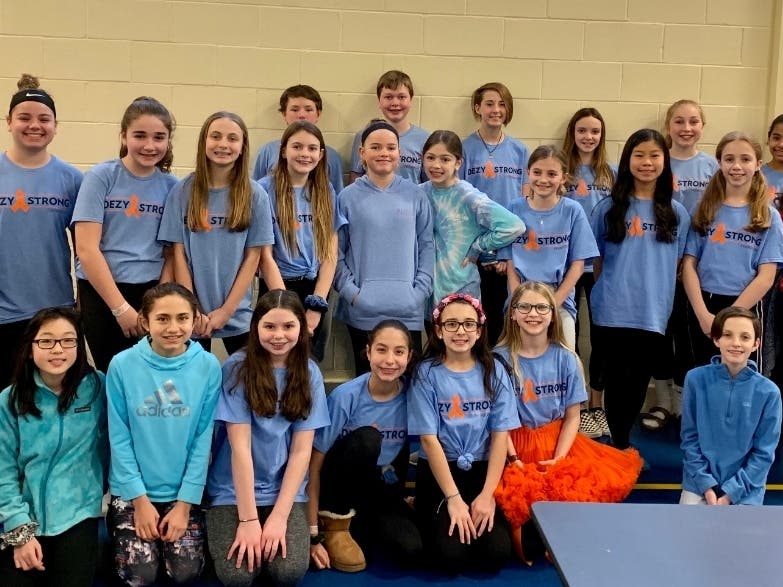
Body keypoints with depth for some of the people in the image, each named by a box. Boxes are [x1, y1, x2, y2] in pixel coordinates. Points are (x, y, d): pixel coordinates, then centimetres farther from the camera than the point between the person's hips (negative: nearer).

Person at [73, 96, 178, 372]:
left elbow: (173, 253, 5)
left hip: (152, 292, 2)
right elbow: (86, 249, -11)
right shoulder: (101, 177, -5)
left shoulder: (171, 186, 3)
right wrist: (121, 307, -12)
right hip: (100, 291, -2)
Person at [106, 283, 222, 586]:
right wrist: (141, 500, -9)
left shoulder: (208, 366, -10)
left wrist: (185, 503, -9)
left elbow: (203, 438, -7)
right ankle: (118, 526, 23)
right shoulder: (122, 365, -12)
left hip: (184, 491, 1)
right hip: (132, 490, 0)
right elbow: (119, 438, -7)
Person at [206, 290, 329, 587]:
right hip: (234, 490, -2)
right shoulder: (237, 368, -11)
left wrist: (279, 515, -13)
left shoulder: (309, 373, -1)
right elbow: (240, 446, -14)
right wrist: (248, 518, -17)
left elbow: (301, 451, -4)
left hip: (285, 489, 2)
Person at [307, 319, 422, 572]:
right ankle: (335, 524, -14)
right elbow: (314, 465, -18)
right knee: (366, 438, -33)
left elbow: (404, 451, 3)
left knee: (410, 551, -24)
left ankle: (358, 523, 9)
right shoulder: (345, 397, -21)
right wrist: (313, 533, -20)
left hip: (383, 492, 3)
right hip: (340, 483, -3)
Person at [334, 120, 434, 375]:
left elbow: (426, 246, 7)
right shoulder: (348, 197, 3)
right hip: (362, 312, 0)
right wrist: (351, 291, -8)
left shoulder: (415, 196, 7)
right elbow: (335, 251, 2)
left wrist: (420, 291, -3)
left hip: (408, 311, 1)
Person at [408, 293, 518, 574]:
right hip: (438, 472, -2)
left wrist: (487, 495, -12)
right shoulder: (427, 374, -7)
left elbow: (500, 436, -3)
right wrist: (453, 498, -17)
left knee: (496, 554, -17)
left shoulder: (494, 371, 0)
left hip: (482, 471, 2)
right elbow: (429, 439, -10)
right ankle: (433, 521, 12)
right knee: (449, 556, -20)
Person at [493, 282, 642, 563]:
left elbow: (572, 417, 2)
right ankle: (528, 535, -2)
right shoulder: (501, 359, -3)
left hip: (559, 445, 2)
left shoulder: (566, 358, 3)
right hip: (516, 446, -2)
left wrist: (558, 460, -11)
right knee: (519, 493, -32)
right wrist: (514, 460, -15)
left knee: (609, 480, -23)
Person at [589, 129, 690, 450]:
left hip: (653, 312, 2)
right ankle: (619, 446, 15)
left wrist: (659, 294, 5)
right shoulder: (609, 208, 1)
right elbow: (596, 259, 7)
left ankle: (623, 441, 25)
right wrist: (610, 289, 6)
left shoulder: (676, 213, 6)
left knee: (639, 379, 9)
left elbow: (677, 263, 11)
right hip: (615, 310, -2)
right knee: (617, 377, 3)